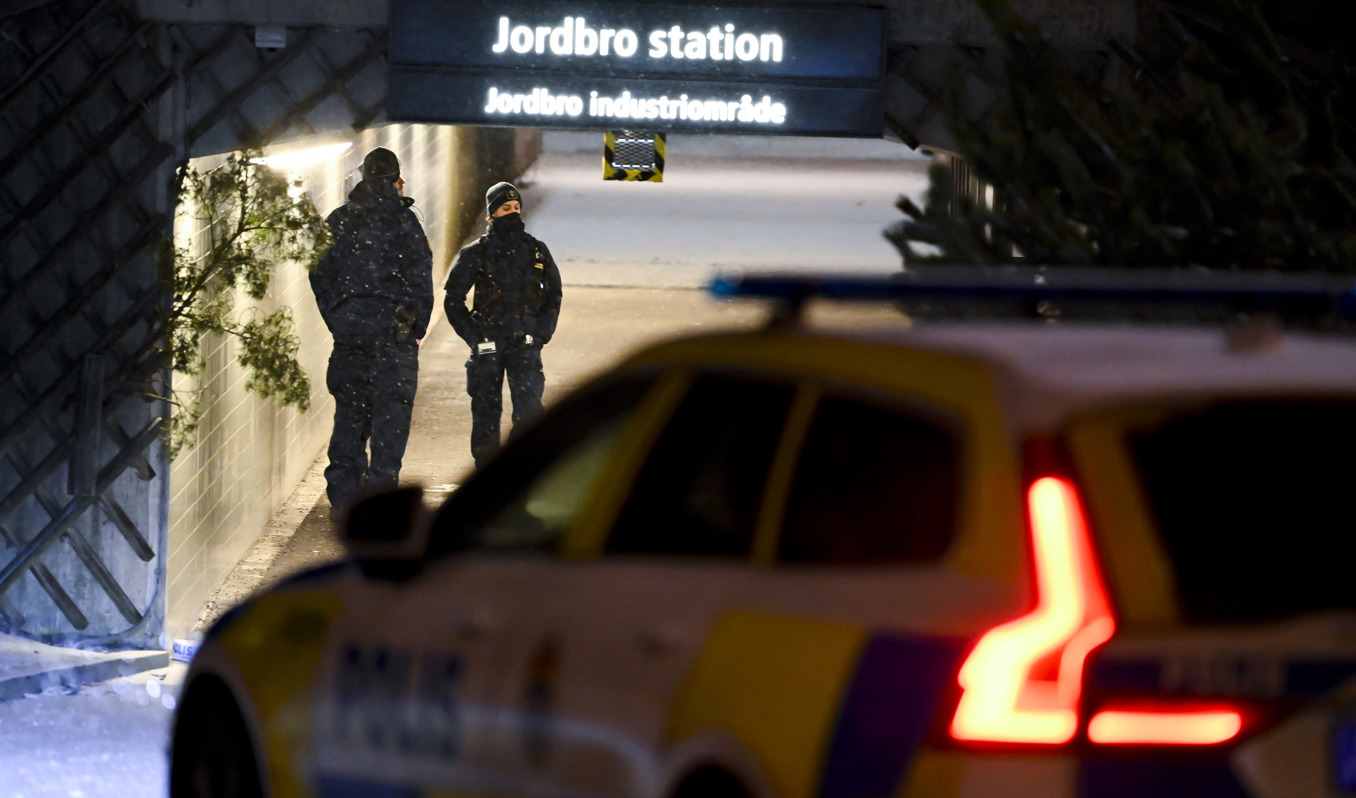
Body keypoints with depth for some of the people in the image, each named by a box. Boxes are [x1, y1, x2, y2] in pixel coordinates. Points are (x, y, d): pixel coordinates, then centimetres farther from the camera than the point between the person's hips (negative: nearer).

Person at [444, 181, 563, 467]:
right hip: (488, 345, -1)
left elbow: (553, 296, 17)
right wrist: (472, 334, -4)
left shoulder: (537, 251, 8)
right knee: (486, 411, 3)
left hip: (526, 344, 1)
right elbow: (453, 299, 6)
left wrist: (542, 332, 4)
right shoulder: (476, 253, 2)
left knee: (529, 407, -13)